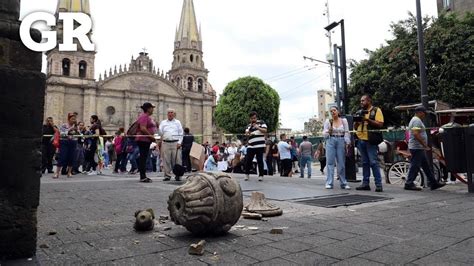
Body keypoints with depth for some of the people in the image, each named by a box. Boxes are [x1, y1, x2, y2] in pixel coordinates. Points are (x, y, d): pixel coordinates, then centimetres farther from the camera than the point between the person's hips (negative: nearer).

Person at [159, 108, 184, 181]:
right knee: (166, 160, -1)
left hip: (175, 143, -1)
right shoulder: (163, 122, 17)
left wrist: (179, 142, -4)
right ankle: (167, 175, 6)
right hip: (165, 143, 1)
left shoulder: (177, 122, 14)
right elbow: (160, 133, 7)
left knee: (177, 160, -5)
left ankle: (178, 175, 2)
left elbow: (181, 134, 8)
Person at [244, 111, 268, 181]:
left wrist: (258, 127, -17)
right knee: (248, 160, 3)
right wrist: (248, 133, -13)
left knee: (260, 161, 0)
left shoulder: (261, 122, 4)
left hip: (260, 145, -4)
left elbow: (265, 131, -6)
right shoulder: (249, 126, 17)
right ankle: (247, 174, 16)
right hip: (250, 146, 4)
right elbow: (246, 133, 8)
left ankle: (261, 175, 8)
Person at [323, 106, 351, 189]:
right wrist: (329, 130, -14)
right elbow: (324, 134, 5)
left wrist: (347, 143, -4)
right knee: (330, 162, -4)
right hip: (330, 141, 0)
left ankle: (343, 183, 10)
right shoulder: (328, 121, 6)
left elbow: (347, 133, 5)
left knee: (341, 163, 2)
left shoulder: (344, 120, 8)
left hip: (341, 141, 1)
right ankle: (329, 183, -2)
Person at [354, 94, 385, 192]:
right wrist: (356, 121, -1)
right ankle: (365, 183, 11)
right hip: (361, 140, 6)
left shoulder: (376, 110, 1)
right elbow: (355, 127, 21)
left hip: (370, 140, -6)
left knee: (373, 162, -8)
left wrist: (368, 120, -19)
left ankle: (378, 185, -4)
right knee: (365, 163, 8)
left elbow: (380, 124, -10)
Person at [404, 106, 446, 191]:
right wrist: (425, 145, -22)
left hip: (419, 148, 11)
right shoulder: (417, 120, -14)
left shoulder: (415, 120, 20)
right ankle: (409, 184, -2)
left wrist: (425, 146, 22)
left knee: (426, 166, 13)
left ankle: (433, 183, 18)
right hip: (417, 148, -11)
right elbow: (416, 134, -25)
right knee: (415, 166, -6)